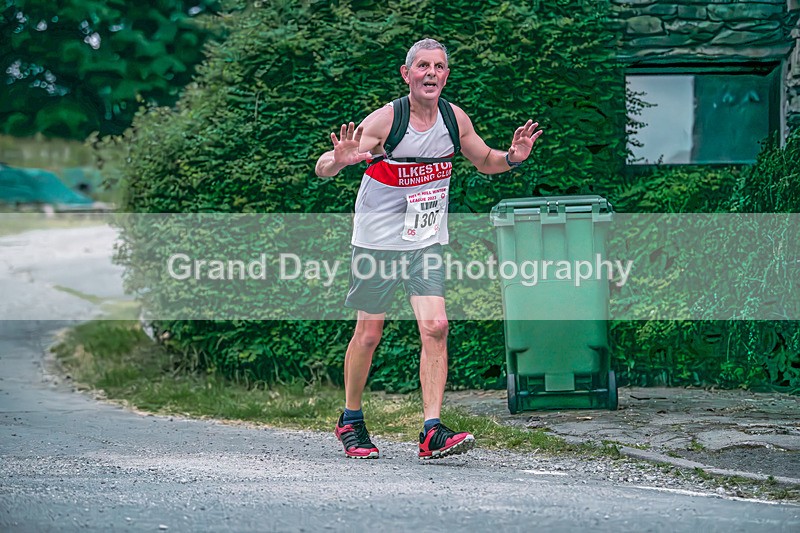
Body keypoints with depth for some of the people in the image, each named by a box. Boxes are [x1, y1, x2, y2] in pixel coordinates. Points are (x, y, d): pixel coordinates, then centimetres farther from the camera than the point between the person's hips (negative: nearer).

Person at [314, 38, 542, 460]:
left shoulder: (455, 119, -1)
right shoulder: (384, 121, -15)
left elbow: (485, 162, 18)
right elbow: (322, 168, -15)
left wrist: (512, 158, -4)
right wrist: (339, 159, -38)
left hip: (427, 242, 3)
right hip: (377, 239, -3)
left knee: (435, 328, -12)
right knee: (368, 333, 5)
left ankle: (432, 432, -13)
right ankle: (350, 422, 26)